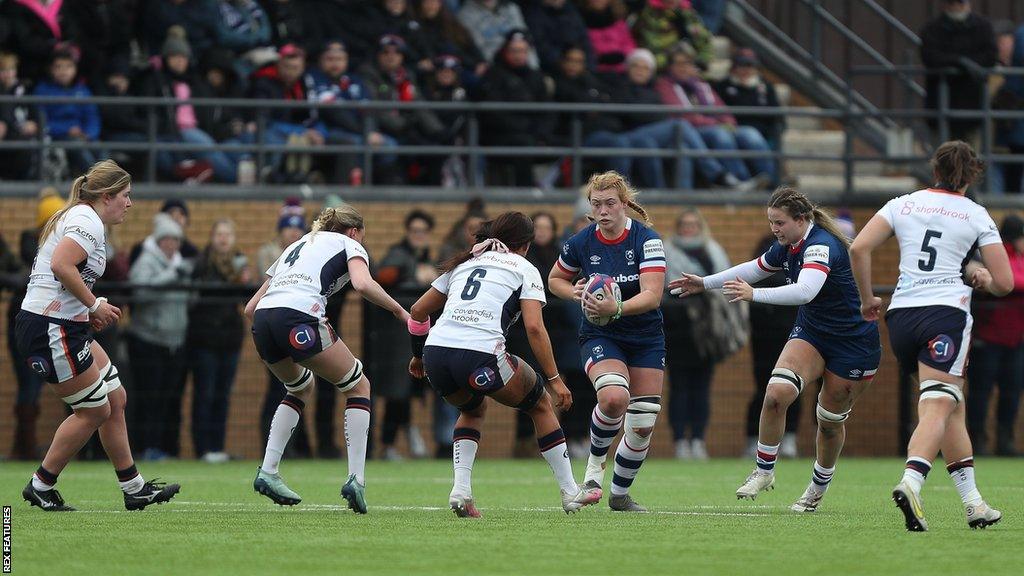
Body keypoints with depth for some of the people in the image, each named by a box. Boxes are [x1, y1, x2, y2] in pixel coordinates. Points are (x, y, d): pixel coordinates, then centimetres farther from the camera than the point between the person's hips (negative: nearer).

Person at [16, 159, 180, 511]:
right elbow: (61, 265, -28)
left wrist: (92, 308, 8)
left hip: (67, 328, 11)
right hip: (52, 329, -11)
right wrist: (94, 304, -18)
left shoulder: (78, 217, 18)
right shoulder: (88, 222, -13)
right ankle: (40, 487, 7)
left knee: (115, 399, 13)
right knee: (94, 411, -2)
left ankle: (134, 488, 18)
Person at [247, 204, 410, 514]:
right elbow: (363, 284, -6)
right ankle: (355, 479, 1)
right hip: (299, 318, -6)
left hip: (262, 323, 6)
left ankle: (268, 471, 18)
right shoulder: (350, 245, 18)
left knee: (301, 387, 32)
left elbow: (251, 308, 30)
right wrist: (399, 311, 5)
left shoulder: (297, 245, 35)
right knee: (359, 387, 13)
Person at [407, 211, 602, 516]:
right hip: (481, 357, -5)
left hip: (436, 352, 5)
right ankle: (571, 493, 23)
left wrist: (419, 355, 43)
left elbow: (418, 311, 29)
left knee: (473, 408, 35)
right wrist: (554, 379, 2)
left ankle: (461, 489, 12)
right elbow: (534, 327, -1)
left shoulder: (463, 263, 27)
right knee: (540, 404, 21)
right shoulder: (523, 268, 13)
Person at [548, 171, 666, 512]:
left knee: (643, 426, 1)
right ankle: (596, 460, -3)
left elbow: (652, 295, -24)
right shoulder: (581, 243, -7)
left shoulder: (646, 240, -14)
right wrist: (575, 293, -11)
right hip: (599, 338, -1)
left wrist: (617, 308, -41)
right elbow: (555, 280, 11)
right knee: (614, 398, -31)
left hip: (646, 339, 1)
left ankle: (620, 494, 24)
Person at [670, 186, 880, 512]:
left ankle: (819, 487, 31)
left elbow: (805, 291, -46)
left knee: (831, 420, 7)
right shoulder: (786, 246, -3)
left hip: (854, 344, -6)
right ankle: (764, 472, -6)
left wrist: (755, 294, -51)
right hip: (811, 332, 6)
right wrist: (706, 283, 21)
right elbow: (755, 269, 18)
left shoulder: (821, 245, -28)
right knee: (776, 393, -18)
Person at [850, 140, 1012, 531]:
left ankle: (972, 503, 14)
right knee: (938, 408, -14)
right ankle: (910, 482, -40)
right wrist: (982, 279, 27)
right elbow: (1004, 283, 4)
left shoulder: (903, 205, 11)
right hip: (947, 313, -4)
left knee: (953, 408, 15)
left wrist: (867, 300, 11)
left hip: (900, 314, 4)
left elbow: (859, 248, 0)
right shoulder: (976, 216, 5)